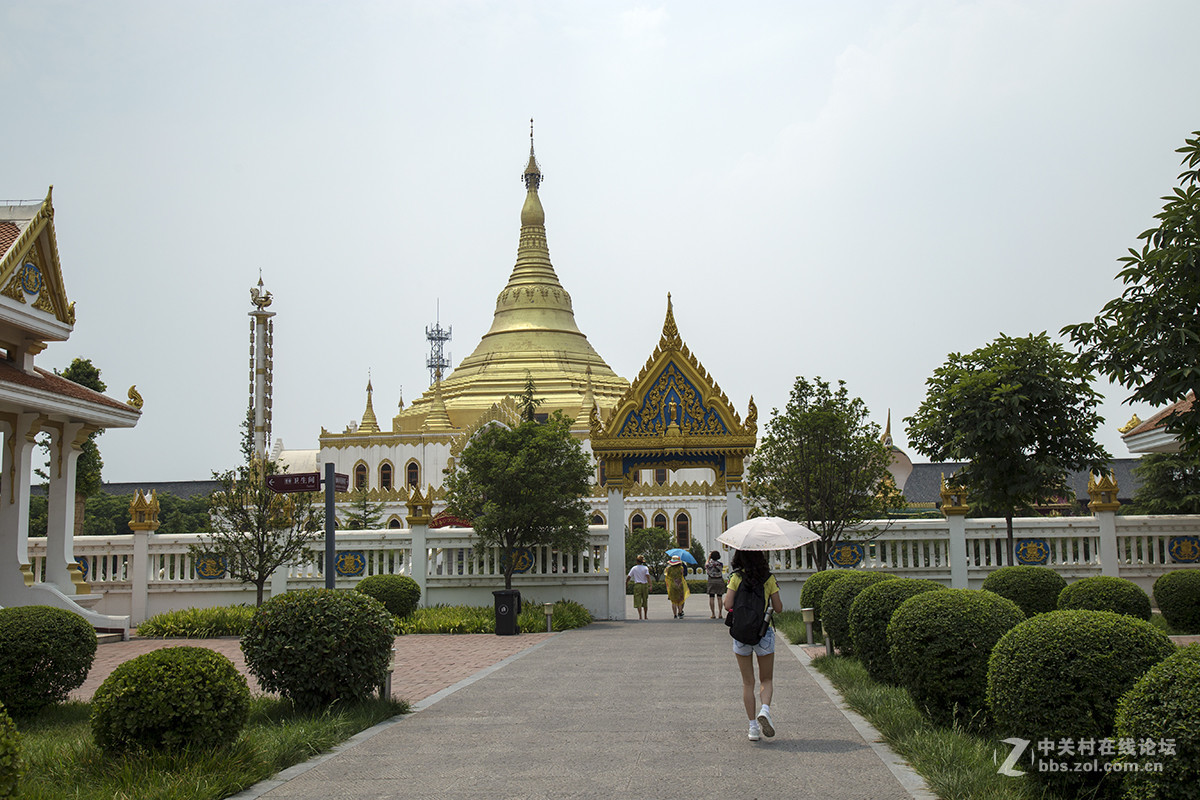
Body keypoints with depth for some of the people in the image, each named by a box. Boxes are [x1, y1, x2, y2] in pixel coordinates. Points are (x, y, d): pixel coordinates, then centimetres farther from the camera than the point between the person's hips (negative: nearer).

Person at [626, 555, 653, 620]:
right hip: (645, 585, 1)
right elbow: (648, 577, -11)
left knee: (638, 602, -4)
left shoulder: (634, 568, 3)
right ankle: (645, 616, 19)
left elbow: (628, 577, 5)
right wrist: (650, 585, -17)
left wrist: (626, 583, 24)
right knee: (645, 601, 12)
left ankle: (640, 616, -16)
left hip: (637, 585, -1)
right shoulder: (645, 568, 2)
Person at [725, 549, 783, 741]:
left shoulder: (737, 578, -4)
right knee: (766, 679, 14)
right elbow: (778, 608, -1)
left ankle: (753, 726, 6)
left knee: (747, 683, 9)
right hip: (764, 632, 0)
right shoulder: (769, 578, -3)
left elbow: (728, 605, -10)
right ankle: (765, 709, -14)